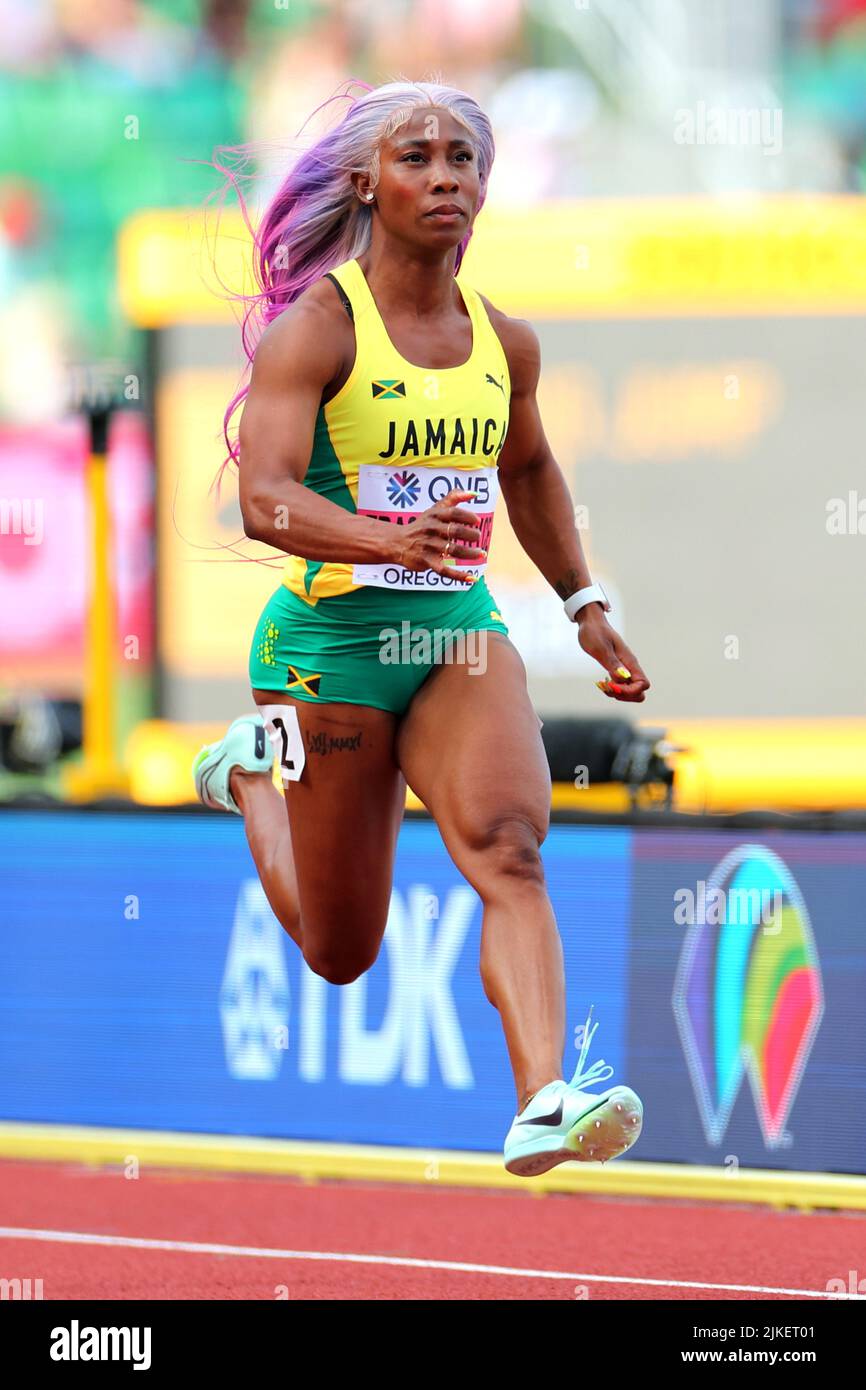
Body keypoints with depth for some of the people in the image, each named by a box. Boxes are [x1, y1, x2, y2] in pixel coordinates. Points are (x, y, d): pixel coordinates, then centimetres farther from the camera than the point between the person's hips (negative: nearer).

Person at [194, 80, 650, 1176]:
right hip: (333, 635, -4)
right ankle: (253, 776, 41)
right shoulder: (316, 328, -12)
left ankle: (545, 1105, -38)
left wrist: (585, 606, 25)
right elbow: (264, 500, -25)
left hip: (460, 632, 4)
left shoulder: (504, 342, 6)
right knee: (340, 953, 10)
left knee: (509, 848, -25)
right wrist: (400, 542, -41)